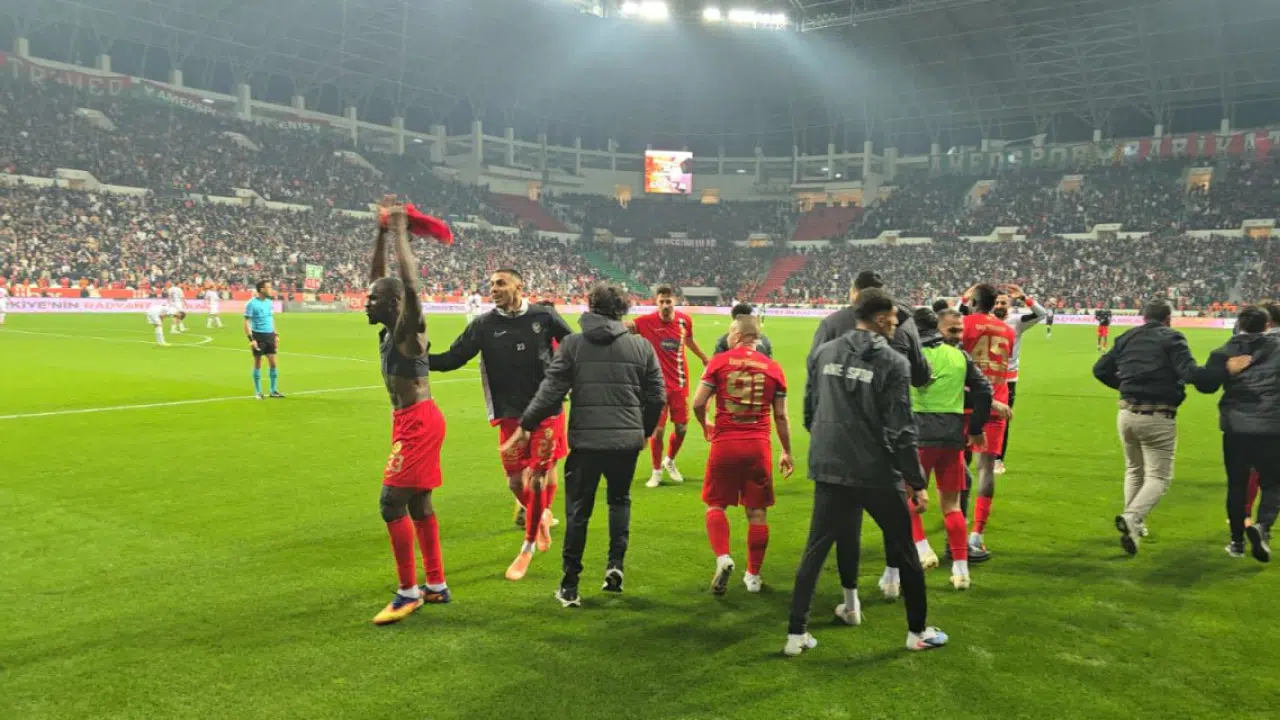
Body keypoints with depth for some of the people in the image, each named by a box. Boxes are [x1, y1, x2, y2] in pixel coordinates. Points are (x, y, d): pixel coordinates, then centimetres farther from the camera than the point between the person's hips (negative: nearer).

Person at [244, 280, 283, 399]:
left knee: (273, 362, 3)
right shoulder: (252, 303, -10)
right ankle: (258, 391, 13)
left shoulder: (269, 302, 10)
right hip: (258, 336, -5)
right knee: (258, 363, 3)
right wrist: (251, 339, -17)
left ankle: (274, 390, 12)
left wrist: (276, 335, 14)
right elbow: (247, 322, -10)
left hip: (270, 335, 5)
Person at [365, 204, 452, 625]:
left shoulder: (408, 328, -12)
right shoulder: (388, 330, 11)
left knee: (392, 503, -10)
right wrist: (382, 233, 13)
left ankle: (409, 592, -1)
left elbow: (409, 282, -27)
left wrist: (401, 232, -18)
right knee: (418, 503, 14)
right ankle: (436, 585, 24)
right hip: (408, 421, 10)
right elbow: (378, 277, 18)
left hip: (419, 422, -10)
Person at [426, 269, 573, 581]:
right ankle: (541, 515, 36)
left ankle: (528, 549, 16)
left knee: (536, 478, -2)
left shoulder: (544, 316, -3)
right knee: (515, 481, 3)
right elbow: (452, 359, -3)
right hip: (510, 415, 2)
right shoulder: (484, 325, -1)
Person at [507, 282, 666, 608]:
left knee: (578, 511, 9)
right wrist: (644, 431, 22)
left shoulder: (573, 344, -1)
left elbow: (551, 390, -5)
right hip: (627, 440, 2)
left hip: (586, 441, -2)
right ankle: (616, 563, 11)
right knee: (619, 500, 25)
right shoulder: (641, 346, 5)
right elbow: (657, 397, 6)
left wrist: (526, 425, 4)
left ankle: (570, 585, 13)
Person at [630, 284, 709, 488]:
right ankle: (656, 472, 21)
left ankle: (670, 461, 37)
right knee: (658, 429, 0)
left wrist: (704, 359, 31)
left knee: (681, 428, 8)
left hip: (680, 383, 4)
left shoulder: (685, 320, -3)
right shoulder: (647, 322, -15)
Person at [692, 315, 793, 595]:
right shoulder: (773, 368, 4)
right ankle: (753, 575, 17)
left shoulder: (719, 362, -2)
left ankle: (723, 557, -7)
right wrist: (787, 452, 16)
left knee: (715, 504, 13)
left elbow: (698, 403, -6)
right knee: (757, 512, 10)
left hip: (725, 444, -1)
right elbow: (781, 416, 6)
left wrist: (705, 427, 14)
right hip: (759, 446, 2)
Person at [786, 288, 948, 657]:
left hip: (830, 470, 4)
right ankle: (918, 631, 26)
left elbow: (809, 412, 9)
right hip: (878, 473, -4)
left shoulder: (823, 353, 3)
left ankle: (797, 634, 10)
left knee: (815, 550, 11)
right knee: (904, 551, 15)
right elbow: (900, 431, -12)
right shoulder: (893, 362, -10)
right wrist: (917, 483, -4)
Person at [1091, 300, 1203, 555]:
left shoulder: (1127, 338, 10)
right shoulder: (1171, 338, -5)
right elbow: (1190, 373, -18)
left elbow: (1100, 369, 12)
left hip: (1127, 414, 5)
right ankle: (1132, 517, -23)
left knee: (1134, 470, 22)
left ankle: (1135, 525, 22)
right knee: (1159, 477, 1)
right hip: (1158, 418, -5)